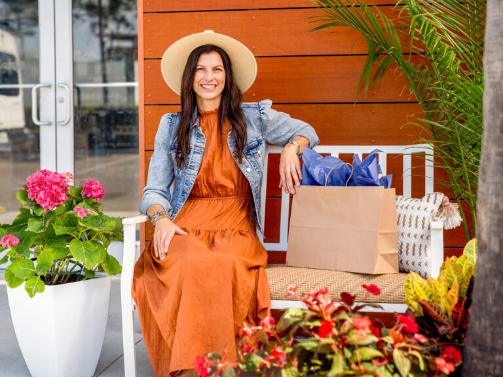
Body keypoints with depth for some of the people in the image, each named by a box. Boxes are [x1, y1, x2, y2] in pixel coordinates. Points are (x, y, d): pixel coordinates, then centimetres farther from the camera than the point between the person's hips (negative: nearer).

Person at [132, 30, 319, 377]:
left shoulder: (254, 118, 14)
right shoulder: (172, 126, 15)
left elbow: (306, 131, 28)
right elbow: (154, 190, 12)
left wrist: (291, 148, 5)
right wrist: (161, 219, -10)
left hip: (236, 222, 0)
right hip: (187, 223, 1)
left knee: (225, 265, -37)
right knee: (189, 265, -36)